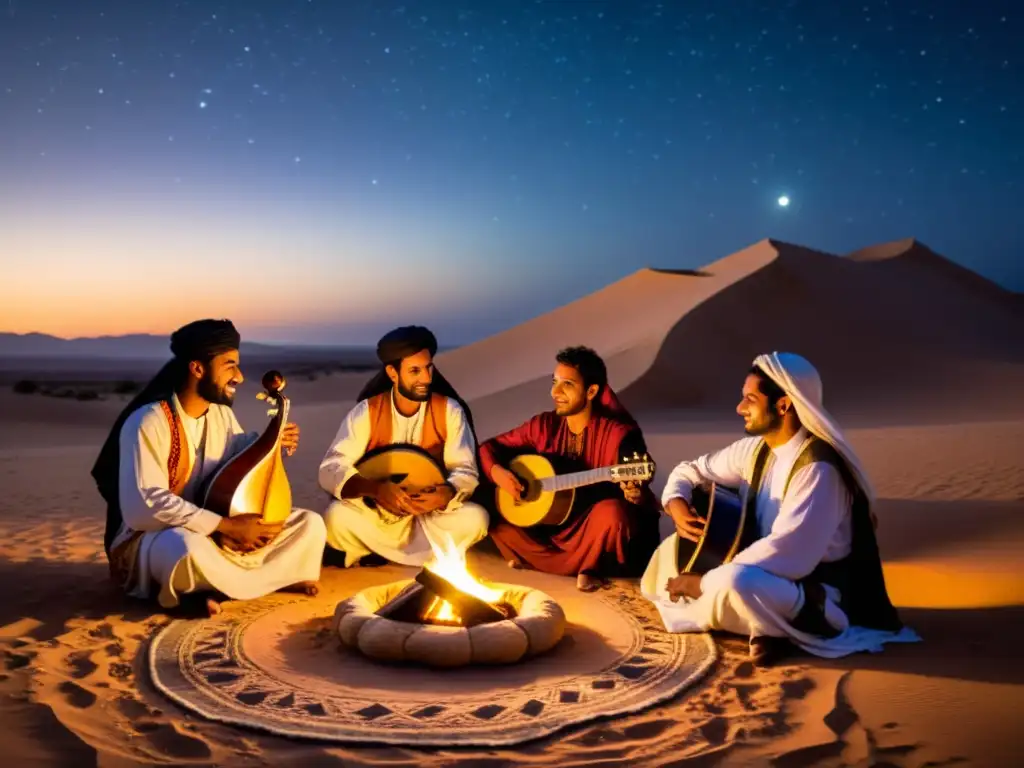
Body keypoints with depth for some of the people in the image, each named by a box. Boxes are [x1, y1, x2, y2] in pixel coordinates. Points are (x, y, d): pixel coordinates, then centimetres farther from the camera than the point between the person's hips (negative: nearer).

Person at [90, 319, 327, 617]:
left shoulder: (222, 414, 5)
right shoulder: (149, 422, -19)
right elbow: (143, 506, -28)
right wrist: (226, 525, -30)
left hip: (218, 535, 8)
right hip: (150, 540, -7)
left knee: (309, 524, -5)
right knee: (189, 547, -43)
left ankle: (215, 587, -12)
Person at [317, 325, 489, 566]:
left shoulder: (449, 411, -8)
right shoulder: (366, 412, -10)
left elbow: (466, 471, -10)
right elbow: (330, 470, -16)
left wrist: (446, 494, -35)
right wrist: (376, 489, -35)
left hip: (431, 515, 1)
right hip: (376, 514, -1)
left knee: (475, 518, -28)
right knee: (335, 517, -30)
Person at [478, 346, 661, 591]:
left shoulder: (619, 434, -17)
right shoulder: (544, 425, -2)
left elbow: (643, 498, -21)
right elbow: (490, 447, 6)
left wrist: (636, 495, -45)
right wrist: (497, 471, -16)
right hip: (550, 524, 5)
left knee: (613, 513, -37)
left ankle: (590, 566, -3)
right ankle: (577, 562, -2)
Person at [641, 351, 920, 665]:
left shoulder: (817, 470, -26)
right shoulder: (757, 448, -1)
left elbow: (784, 554, -32)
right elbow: (690, 471, 11)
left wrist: (703, 583, -27)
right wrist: (677, 505, -12)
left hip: (817, 594, -8)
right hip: (768, 574, 8)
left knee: (736, 581, -38)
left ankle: (781, 631, -9)